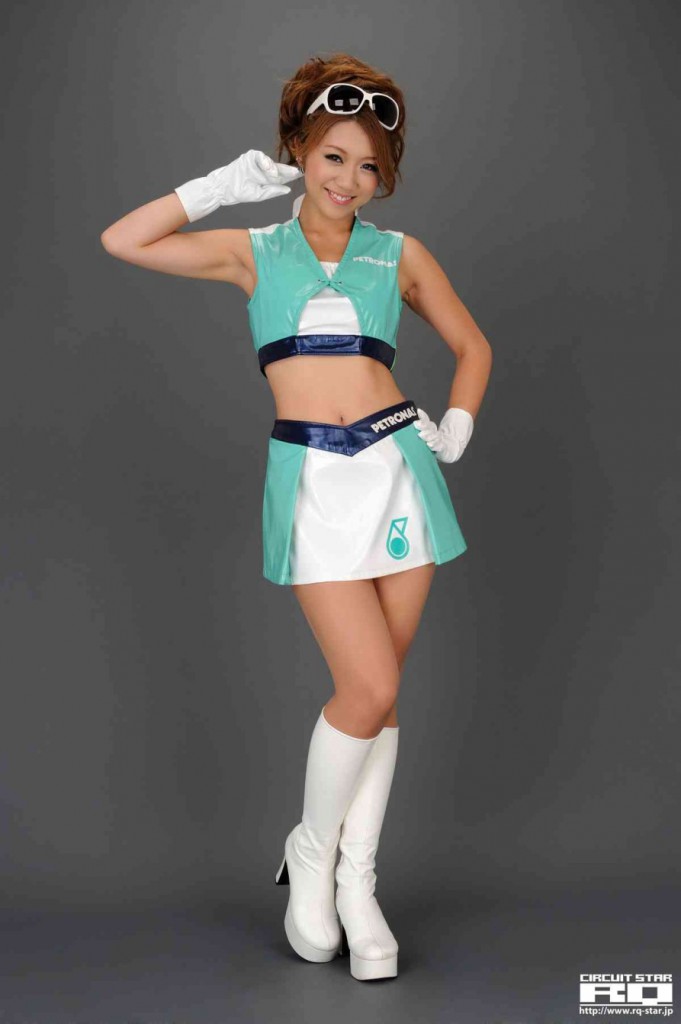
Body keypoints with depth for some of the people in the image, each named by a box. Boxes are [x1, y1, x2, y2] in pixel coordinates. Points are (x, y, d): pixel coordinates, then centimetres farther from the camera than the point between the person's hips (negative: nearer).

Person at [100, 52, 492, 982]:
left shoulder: (399, 254, 12)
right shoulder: (253, 251, 9)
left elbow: (472, 345, 22)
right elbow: (123, 241, 2)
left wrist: (457, 427, 8)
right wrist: (221, 186, 4)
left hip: (398, 467, 2)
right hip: (312, 479, -2)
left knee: (378, 692, 5)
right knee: (370, 689, -10)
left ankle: (356, 883, 19)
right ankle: (310, 854, 16)